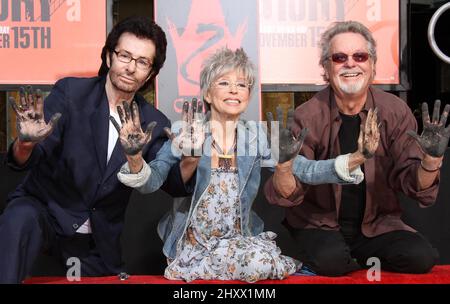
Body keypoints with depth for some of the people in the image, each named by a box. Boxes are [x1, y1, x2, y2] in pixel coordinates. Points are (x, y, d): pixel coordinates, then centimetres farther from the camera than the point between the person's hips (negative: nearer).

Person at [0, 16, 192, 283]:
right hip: (45, 209, -4)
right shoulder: (70, 92, -11)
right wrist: (26, 142, -40)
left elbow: (175, 185, -10)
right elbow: (23, 162, -15)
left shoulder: (154, 124, -2)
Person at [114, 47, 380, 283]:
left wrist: (357, 158, -24)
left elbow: (307, 171, -9)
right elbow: (151, 182, -17)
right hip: (192, 244, -4)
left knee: (264, 262, -27)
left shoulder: (257, 138, -1)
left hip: (239, 240, 4)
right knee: (258, 265, -26)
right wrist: (135, 158, -40)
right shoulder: (186, 135, -8)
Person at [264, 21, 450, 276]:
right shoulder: (308, 117, -12)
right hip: (319, 224, -2)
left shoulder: (395, 111, -6)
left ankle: (355, 259, 6)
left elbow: (415, 185, -5)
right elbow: (287, 196, -13)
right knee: (330, 260, -31)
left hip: (377, 223, 3)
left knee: (421, 257, -21)